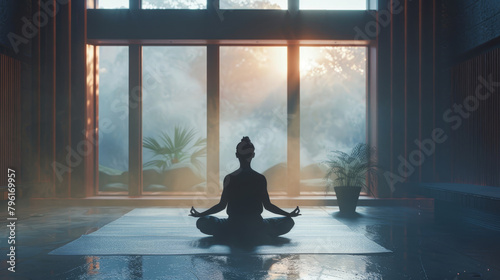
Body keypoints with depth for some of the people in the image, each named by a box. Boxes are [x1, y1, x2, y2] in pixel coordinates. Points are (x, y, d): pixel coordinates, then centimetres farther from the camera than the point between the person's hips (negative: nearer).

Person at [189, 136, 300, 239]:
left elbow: (221, 205, -3)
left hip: (233, 228, -1)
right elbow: (267, 205, 0)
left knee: (202, 222, 17)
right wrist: (289, 214, 13)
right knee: (288, 222, 20)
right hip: (257, 228, 1)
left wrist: (200, 214, 10)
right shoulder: (260, 178, -3)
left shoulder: (229, 178, -5)